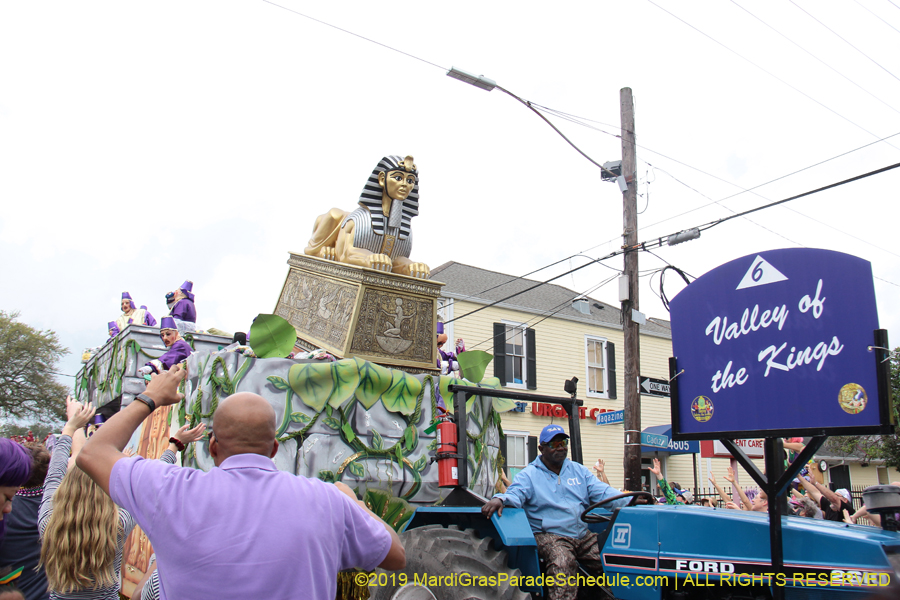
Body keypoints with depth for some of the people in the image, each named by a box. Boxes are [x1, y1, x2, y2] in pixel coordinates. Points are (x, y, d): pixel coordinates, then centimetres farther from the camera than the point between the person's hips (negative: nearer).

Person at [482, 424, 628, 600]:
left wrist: (630, 501, -10)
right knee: (562, 563, -34)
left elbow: (603, 493, 8)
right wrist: (499, 499, -36)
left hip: (584, 535, 5)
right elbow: (515, 495, -11)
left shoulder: (579, 471, 16)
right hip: (549, 536, -5)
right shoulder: (529, 475, 4)